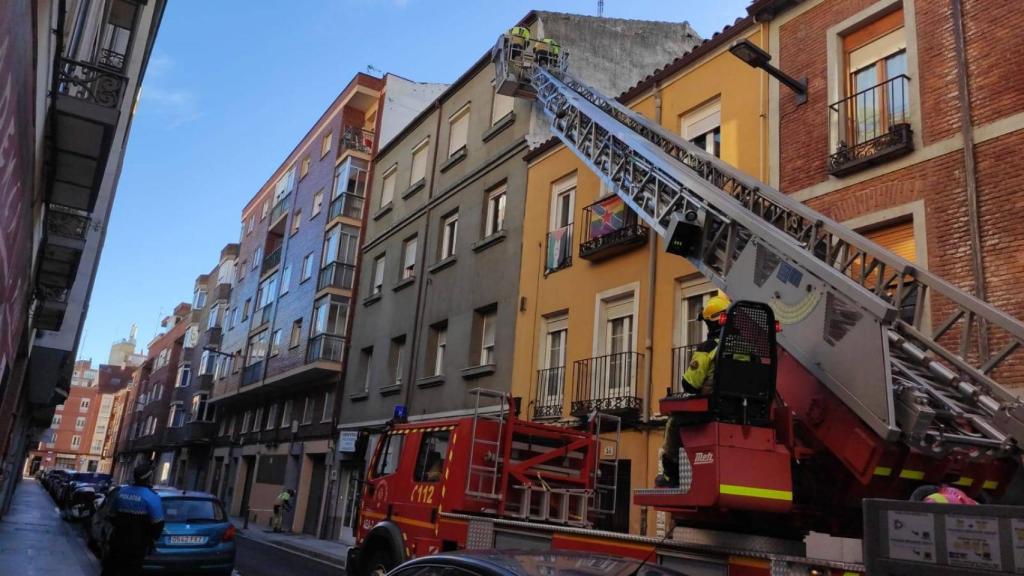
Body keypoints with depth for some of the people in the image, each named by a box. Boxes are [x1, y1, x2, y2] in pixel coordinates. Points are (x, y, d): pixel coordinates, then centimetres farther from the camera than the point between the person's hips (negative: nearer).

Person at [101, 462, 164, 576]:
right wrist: (151, 539, 1)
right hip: (137, 545, -5)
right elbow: (158, 524, -18)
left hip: (118, 540, 5)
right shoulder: (152, 497, -18)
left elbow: (112, 516, 12)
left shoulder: (121, 492, 2)